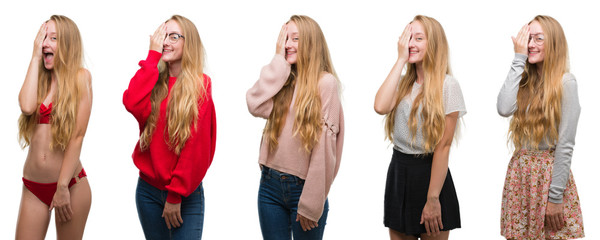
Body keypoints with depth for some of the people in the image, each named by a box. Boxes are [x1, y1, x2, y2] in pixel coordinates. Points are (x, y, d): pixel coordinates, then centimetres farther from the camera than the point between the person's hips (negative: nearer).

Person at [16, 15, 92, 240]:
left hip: (71, 184, -3)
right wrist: (35, 57, -5)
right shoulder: (37, 79, 9)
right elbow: (27, 107, -15)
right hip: (33, 186, 4)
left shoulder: (80, 77, -3)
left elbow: (77, 136, -9)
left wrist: (62, 187, -12)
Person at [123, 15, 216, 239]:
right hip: (149, 188, 4)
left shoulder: (200, 85, -5)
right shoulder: (154, 82, 7)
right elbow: (132, 103, -16)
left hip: (186, 194, -4)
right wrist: (152, 56, -10)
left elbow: (196, 146, -9)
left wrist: (176, 195, -12)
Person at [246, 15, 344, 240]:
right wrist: (278, 61, -5)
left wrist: (311, 204, -14)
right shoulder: (283, 81, 11)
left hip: (304, 186, -5)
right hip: (271, 185, 5)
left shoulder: (325, 82, -9)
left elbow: (324, 148, -12)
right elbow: (256, 106, -9)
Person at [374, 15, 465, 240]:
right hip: (398, 171, 5)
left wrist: (433, 199, -16)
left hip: (429, 173, -5)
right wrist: (401, 60, -8)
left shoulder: (446, 85, -8)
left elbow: (443, 146, -12)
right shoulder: (403, 83, 9)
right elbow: (381, 107, -14)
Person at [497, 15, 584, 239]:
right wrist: (518, 59, -8)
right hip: (519, 171, 5)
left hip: (550, 172, -5)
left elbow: (566, 144, -12)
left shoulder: (565, 82, -9)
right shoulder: (525, 80, 7)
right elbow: (504, 109, -15)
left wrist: (556, 197, -15)